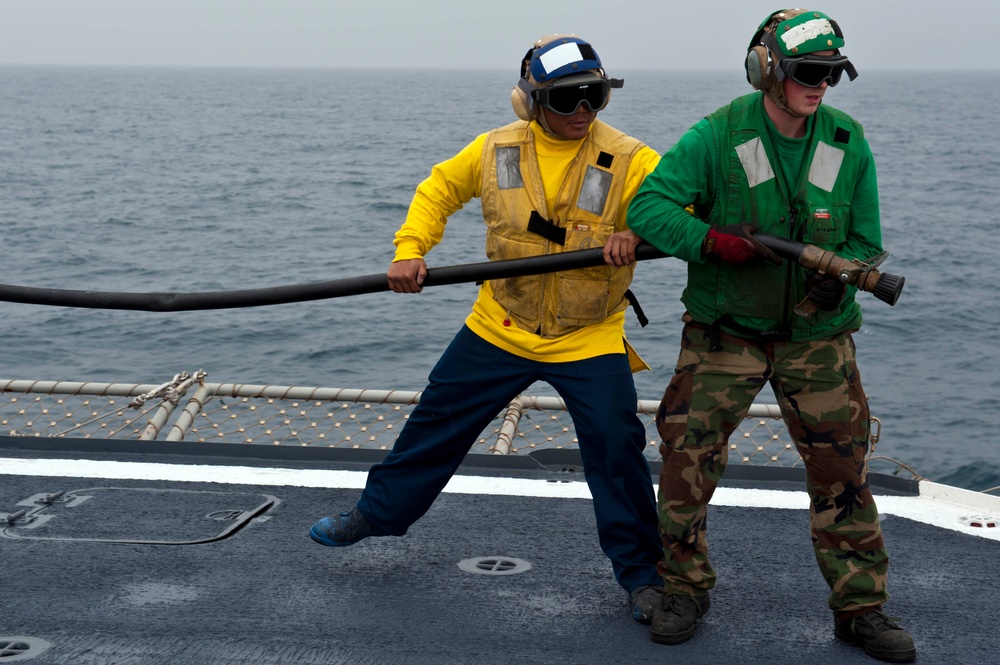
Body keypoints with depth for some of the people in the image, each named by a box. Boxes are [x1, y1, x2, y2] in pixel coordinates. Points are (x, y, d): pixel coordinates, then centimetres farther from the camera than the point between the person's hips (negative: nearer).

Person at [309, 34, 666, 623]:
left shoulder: (626, 159, -12)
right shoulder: (496, 150, -2)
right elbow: (439, 189, 11)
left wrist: (639, 232, -34)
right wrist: (409, 251, -3)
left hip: (590, 337, -3)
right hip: (501, 326, 3)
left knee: (617, 446, -9)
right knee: (438, 419, 12)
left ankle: (639, 568, 9)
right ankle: (379, 511, 33)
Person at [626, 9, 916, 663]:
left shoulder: (848, 143, -2)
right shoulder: (717, 136, -11)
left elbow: (865, 241, 3)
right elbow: (649, 205, -16)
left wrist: (840, 278, -18)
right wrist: (714, 241, -30)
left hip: (817, 334, 2)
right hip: (725, 331, -2)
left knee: (842, 466, 2)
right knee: (688, 455, -4)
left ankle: (860, 607, 14)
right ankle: (685, 590, 16)